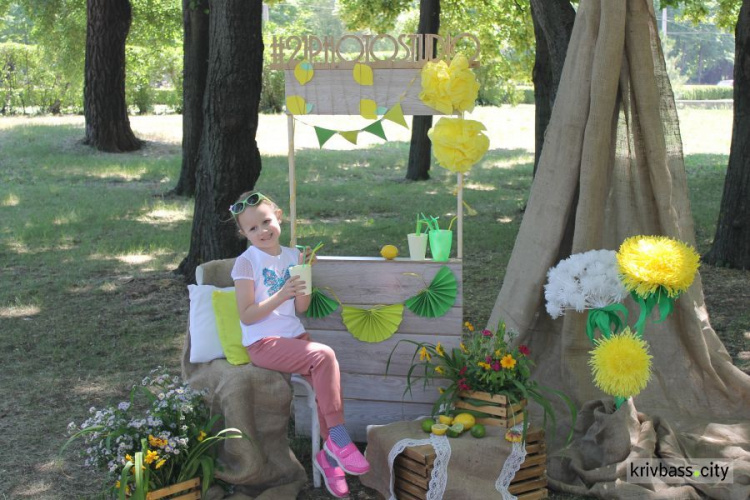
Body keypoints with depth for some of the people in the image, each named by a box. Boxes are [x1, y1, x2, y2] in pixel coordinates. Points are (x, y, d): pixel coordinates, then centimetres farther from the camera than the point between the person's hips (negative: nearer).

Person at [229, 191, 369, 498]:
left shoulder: (293, 256, 8)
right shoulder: (246, 262, -7)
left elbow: (301, 309, 10)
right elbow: (246, 316, -12)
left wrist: (303, 281, -7)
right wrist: (281, 295, -22)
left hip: (294, 335, 5)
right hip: (262, 343, -5)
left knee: (324, 378, -20)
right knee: (324, 356, -27)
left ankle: (329, 455, -6)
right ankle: (338, 438, -16)